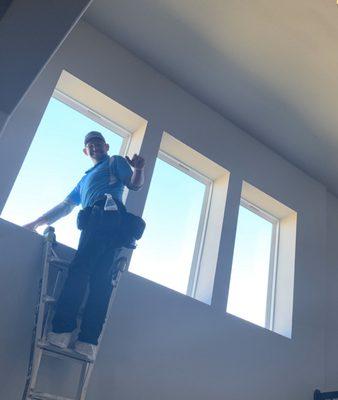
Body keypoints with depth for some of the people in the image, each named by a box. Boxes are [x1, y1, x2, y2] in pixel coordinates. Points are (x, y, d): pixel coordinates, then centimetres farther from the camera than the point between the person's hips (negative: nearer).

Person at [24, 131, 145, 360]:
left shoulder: (115, 162, 21)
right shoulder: (85, 180, 41)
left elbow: (135, 184, 5)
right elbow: (65, 207, 40)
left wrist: (138, 169, -16)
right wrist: (37, 223, 37)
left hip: (108, 215, -6)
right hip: (94, 224, 6)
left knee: (79, 269, -20)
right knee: (100, 278, -8)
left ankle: (62, 331, -27)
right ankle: (88, 342, -18)